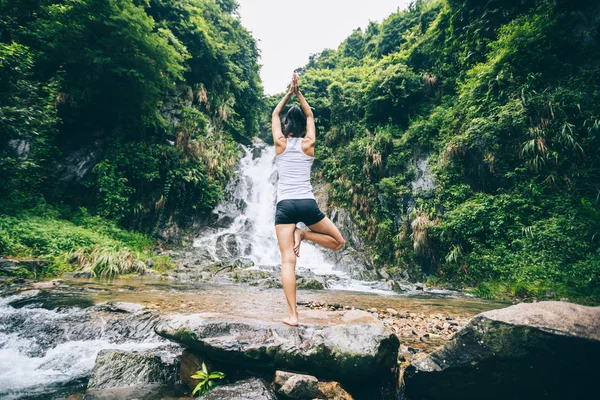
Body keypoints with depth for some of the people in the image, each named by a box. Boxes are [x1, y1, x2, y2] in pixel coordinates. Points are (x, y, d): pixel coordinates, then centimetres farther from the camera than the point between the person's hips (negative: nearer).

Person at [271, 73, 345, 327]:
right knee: (338, 242, 21)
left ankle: (292, 315, -4)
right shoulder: (308, 144, 7)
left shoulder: (280, 143, 7)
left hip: (285, 205, 1)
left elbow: (275, 114, 24)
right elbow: (310, 116, 24)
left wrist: (289, 93, 30)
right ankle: (303, 235, -2)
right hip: (307, 203, 0)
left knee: (288, 262, -1)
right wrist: (298, 93, 29)